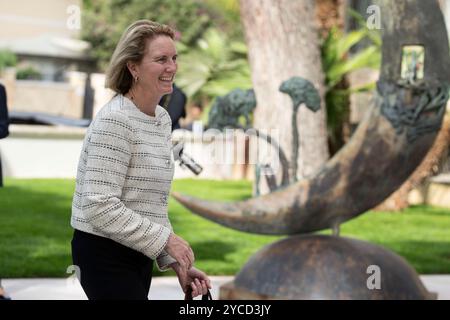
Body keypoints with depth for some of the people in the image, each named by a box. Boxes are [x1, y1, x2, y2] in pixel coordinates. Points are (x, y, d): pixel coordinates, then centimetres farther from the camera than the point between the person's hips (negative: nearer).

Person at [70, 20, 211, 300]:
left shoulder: (163, 119, 9)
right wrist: (166, 239, -19)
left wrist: (175, 262, 7)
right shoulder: (114, 120, -18)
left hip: (138, 253, 9)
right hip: (105, 255, -8)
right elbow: (101, 207, -24)